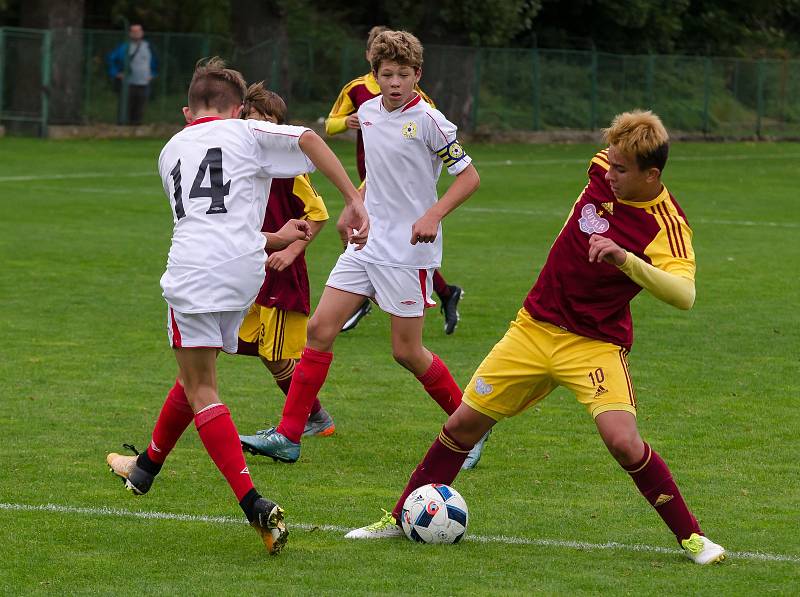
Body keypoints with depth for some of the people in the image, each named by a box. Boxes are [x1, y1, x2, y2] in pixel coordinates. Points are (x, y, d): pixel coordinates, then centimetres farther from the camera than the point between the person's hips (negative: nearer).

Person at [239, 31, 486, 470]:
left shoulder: (428, 120, -13)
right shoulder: (369, 112, 7)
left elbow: (469, 177, -10)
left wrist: (433, 215, -22)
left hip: (409, 250, -6)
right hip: (366, 242, 6)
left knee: (407, 351, -3)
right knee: (320, 327, -1)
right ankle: (288, 437, 2)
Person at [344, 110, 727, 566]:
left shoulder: (666, 227, -23)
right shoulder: (603, 172, -7)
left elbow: (684, 294, -39)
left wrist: (625, 258, -49)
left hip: (596, 344, -5)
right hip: (535, 327, 6)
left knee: (623, 441, -24)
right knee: (464, 424, 8)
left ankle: (691, 536, -5)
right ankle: (402, 519, 25)